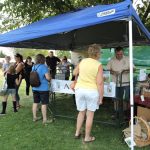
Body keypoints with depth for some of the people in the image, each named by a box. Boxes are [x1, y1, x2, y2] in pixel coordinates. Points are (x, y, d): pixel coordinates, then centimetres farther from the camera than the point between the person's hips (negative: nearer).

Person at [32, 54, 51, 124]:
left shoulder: (33, 67, 6)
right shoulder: (44, 67, -16)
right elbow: (48, 77, -21)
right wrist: (50, 79, 0)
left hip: (35, 88, 7)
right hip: (43, 88, -7)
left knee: (35, 102, 16)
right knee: (44, 104, 2)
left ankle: (34, 117, 27)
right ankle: (45, 119, 9)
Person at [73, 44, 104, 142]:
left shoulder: (83, 61, 1)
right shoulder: (98, 65, -12)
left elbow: (75, 73, 16)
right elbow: (100, 83, -16)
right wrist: (101, 97, -9)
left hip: (80, 89, 4)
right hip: (92, 91, -4)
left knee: (81, 112, 21)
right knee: (90, 115, 10)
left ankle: (77, 133, 31)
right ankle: (87, 137, 20)